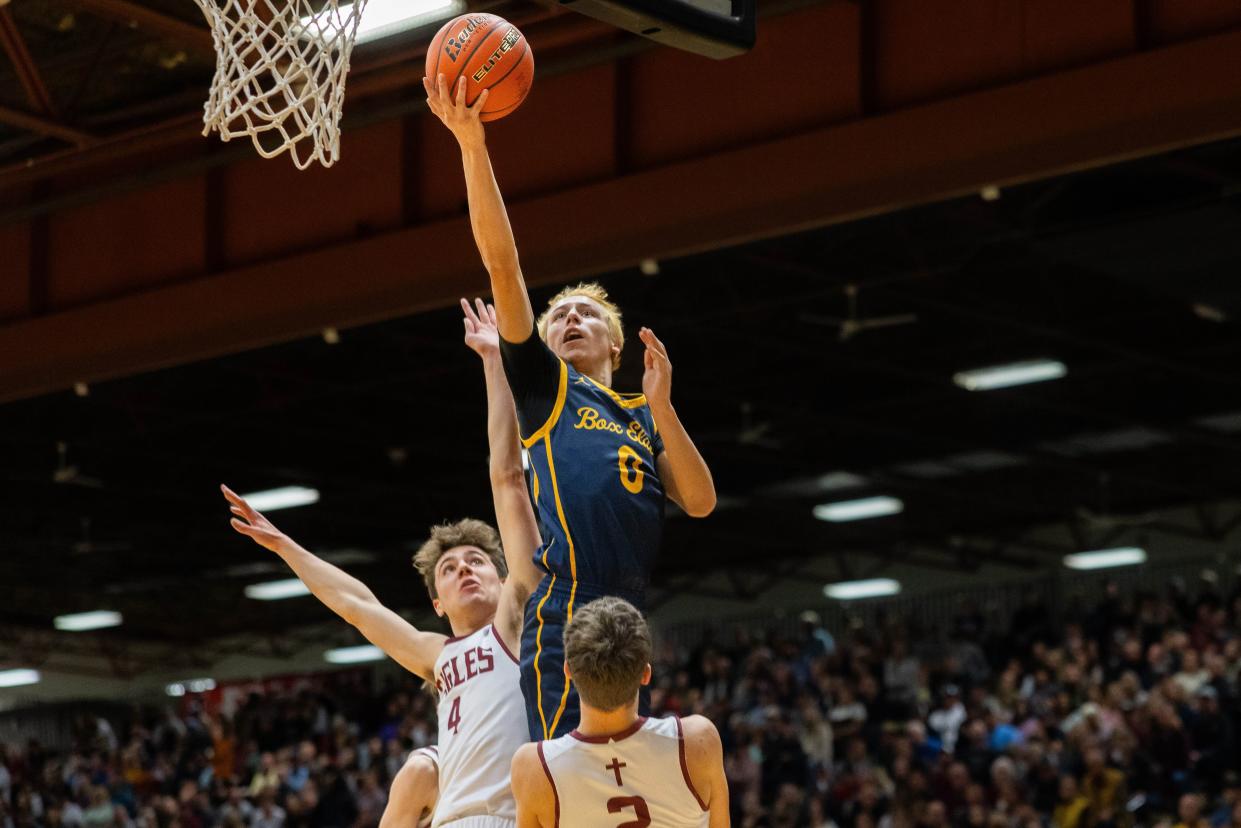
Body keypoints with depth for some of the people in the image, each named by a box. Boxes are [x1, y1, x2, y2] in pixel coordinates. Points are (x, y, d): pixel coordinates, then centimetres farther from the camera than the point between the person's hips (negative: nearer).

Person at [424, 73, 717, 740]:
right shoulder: (544, 387, 15)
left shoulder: (644, 419, 26)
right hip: (565, 618, -6)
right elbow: (502, 265, 6)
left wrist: (662, 407, 1)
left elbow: (700, 503, 11)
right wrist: (471, 145, -1)